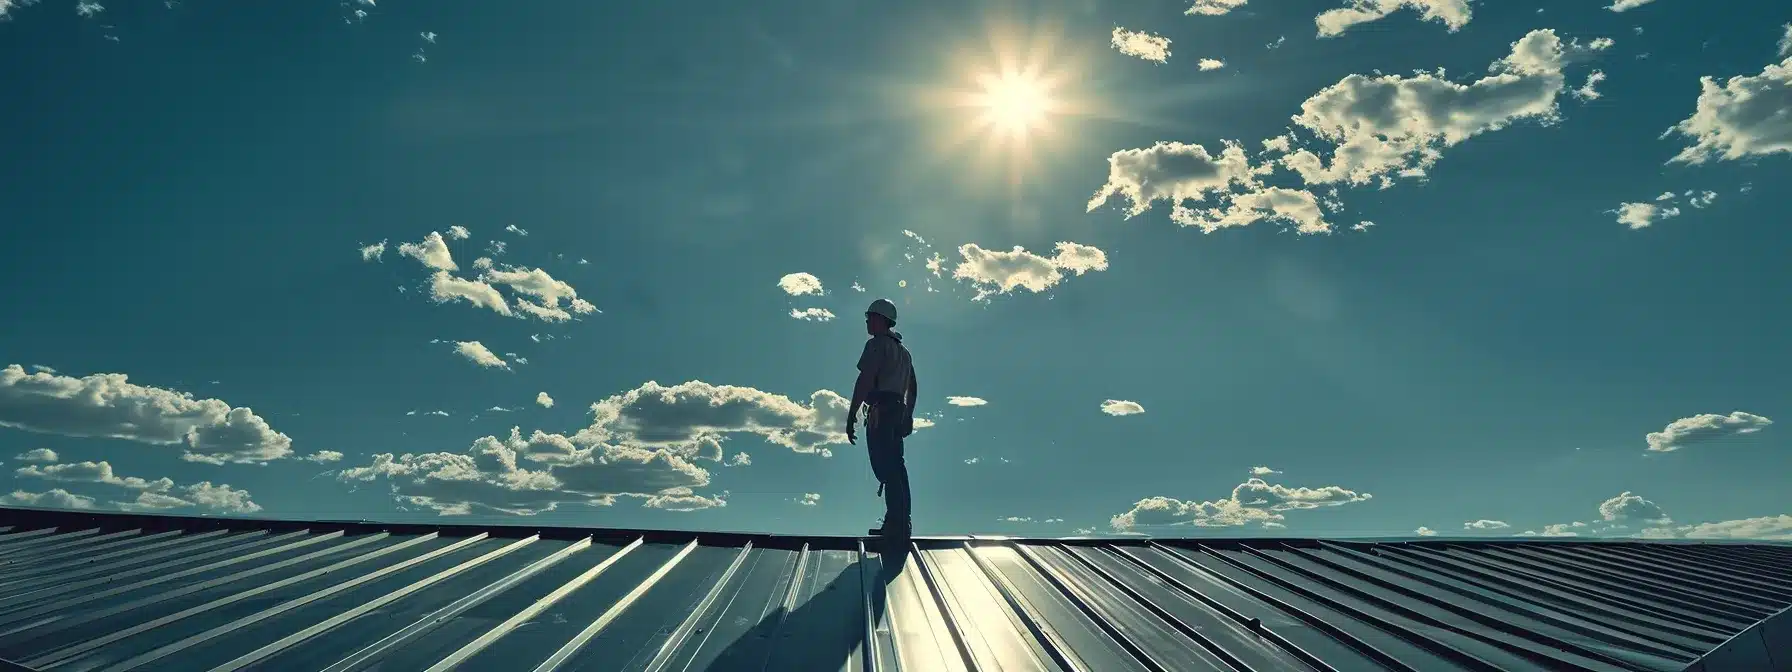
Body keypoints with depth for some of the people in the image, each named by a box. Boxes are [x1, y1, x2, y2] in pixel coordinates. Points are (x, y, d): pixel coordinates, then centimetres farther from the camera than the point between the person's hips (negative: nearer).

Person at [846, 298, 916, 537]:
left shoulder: (877, 344, -3)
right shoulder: (903, 350, 25)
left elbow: (865, 380, -15)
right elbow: (912, 388, 28)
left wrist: (851, 414, -16)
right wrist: (908, 416, 31)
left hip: (880, 412, -9)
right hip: (899, 411, 9)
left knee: (886, 468, -12)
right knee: (895, 468, 10)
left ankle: (896, 524, -16)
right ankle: (900, 523, 12)